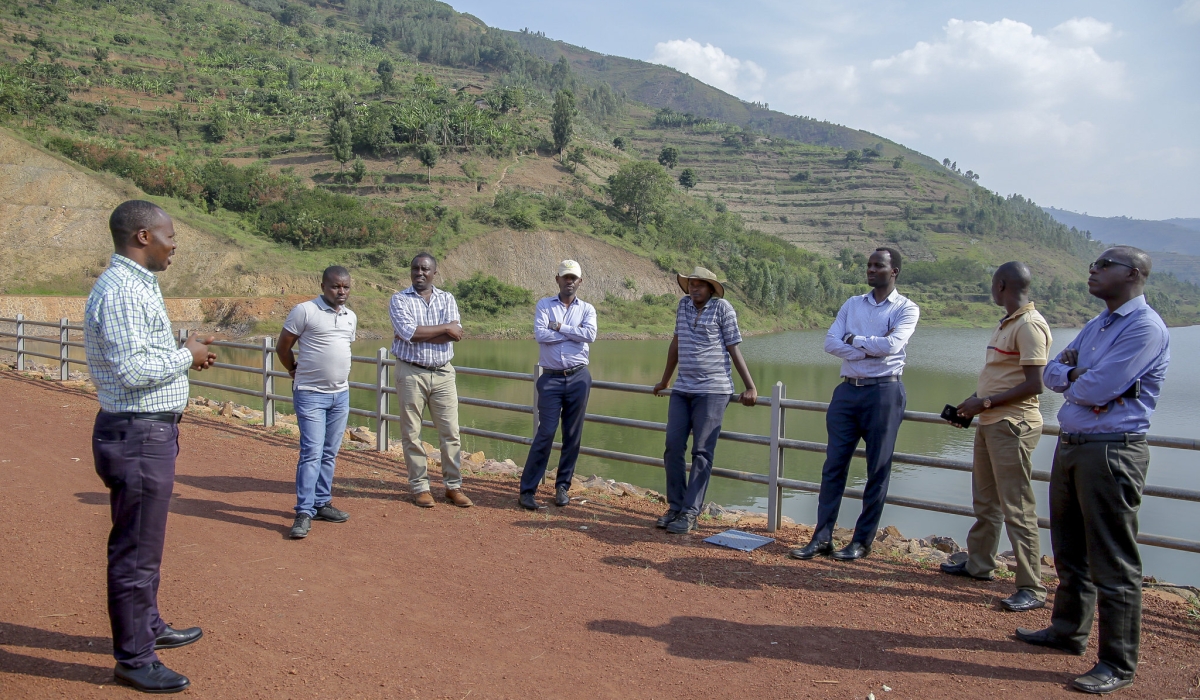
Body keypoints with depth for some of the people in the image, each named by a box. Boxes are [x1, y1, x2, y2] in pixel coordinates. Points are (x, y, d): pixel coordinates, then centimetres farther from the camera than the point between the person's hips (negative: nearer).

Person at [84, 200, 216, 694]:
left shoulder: (137, 284, 13)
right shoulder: (121, 291, -19)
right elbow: (133, 371, -25)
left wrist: (183, 356, 10)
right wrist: (185, 355, -12)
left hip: (149, 432, 11)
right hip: (138, 435, -11)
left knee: (144, 544, 23)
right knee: (136, 551, 0)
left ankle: (149, 628, 38)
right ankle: (134, 660, 12)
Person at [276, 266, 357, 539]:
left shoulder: (351, 317, 9)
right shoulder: (305, 311, -10)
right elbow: (282, 347, -3)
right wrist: (296, 372, 9)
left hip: (341, 394, 6)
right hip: (310, 394, -6)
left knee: (329, 454, 12)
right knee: (312, 452, -10)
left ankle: (322, 504, 23)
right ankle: (304, 512, -6)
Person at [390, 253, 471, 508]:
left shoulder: (447, 299, 7)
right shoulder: (400, 299, 0)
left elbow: (455, 334, -8)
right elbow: (408, 332, -17)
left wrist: (418, 334, -14)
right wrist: (444, 328, -12)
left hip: (443, 373, 2)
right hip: (411, 373, -2)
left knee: (450, 431, 2)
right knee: (411, 432, 2)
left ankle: (453, 485, 11)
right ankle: (419, 487, 13)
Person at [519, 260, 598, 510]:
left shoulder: (587, 309, 8)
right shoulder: (544, 305, 5)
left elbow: (590, 334, -12)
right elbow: (540, 334, -13)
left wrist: (559, 327, -10)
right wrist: (574, 333, -9)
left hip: (578, 378, 2)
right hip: (551, 378, -2)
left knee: (573, 435, 6)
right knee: (545, 434, -7)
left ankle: (562, 487, 18)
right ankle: (527, 490, -2)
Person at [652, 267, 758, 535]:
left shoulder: (723, 308, -4)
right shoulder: (683, 305, 10)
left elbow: (734, 349, -3)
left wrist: (750, 386, -7)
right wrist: (664, 381, 27)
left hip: (712, 390, -5)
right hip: (682, 390, 6)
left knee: (701, 453, -5)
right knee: (673, 447, 2)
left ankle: (690, 513, -2)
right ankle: (675, 507, 12)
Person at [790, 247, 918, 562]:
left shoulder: (906, 309, 0)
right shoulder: (852, 304, 12)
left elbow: (892, 344, -17)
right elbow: (830, 342, -1)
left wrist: (853, 340, -5)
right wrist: (871, 349, -12)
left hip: (884, 391, -4)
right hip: (848, 389, 4)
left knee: (878, 469, 2)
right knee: (834, 464, 2)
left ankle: (862, 541, 11)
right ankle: (822, 538, 7)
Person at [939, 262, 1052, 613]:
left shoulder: (1029, 326, -16)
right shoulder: (1007, 323, 16)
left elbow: (1033, 385, -21)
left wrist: (985, 402, -18)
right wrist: (971, 403, 12)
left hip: (1012, 425, -10)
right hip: (990, 422, 10)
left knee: (1017, 508, -8)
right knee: (984, 500, 19)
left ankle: (1032, 589, -2)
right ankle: (978, 564, 32)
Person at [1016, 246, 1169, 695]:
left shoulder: (1145, 327, -14)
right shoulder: (1095, 326, 15)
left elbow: (1097, 389, -22)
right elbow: (1051, 374, 11)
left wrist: (1071, 377, -1)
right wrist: (1076, 374, -10)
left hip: (1111, 452, -9)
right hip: (1071, 447, 9)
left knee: (1113, 565, -2)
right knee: (1070, 552, 20)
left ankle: (1118, 665, 7)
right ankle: (1068, 631, 35)